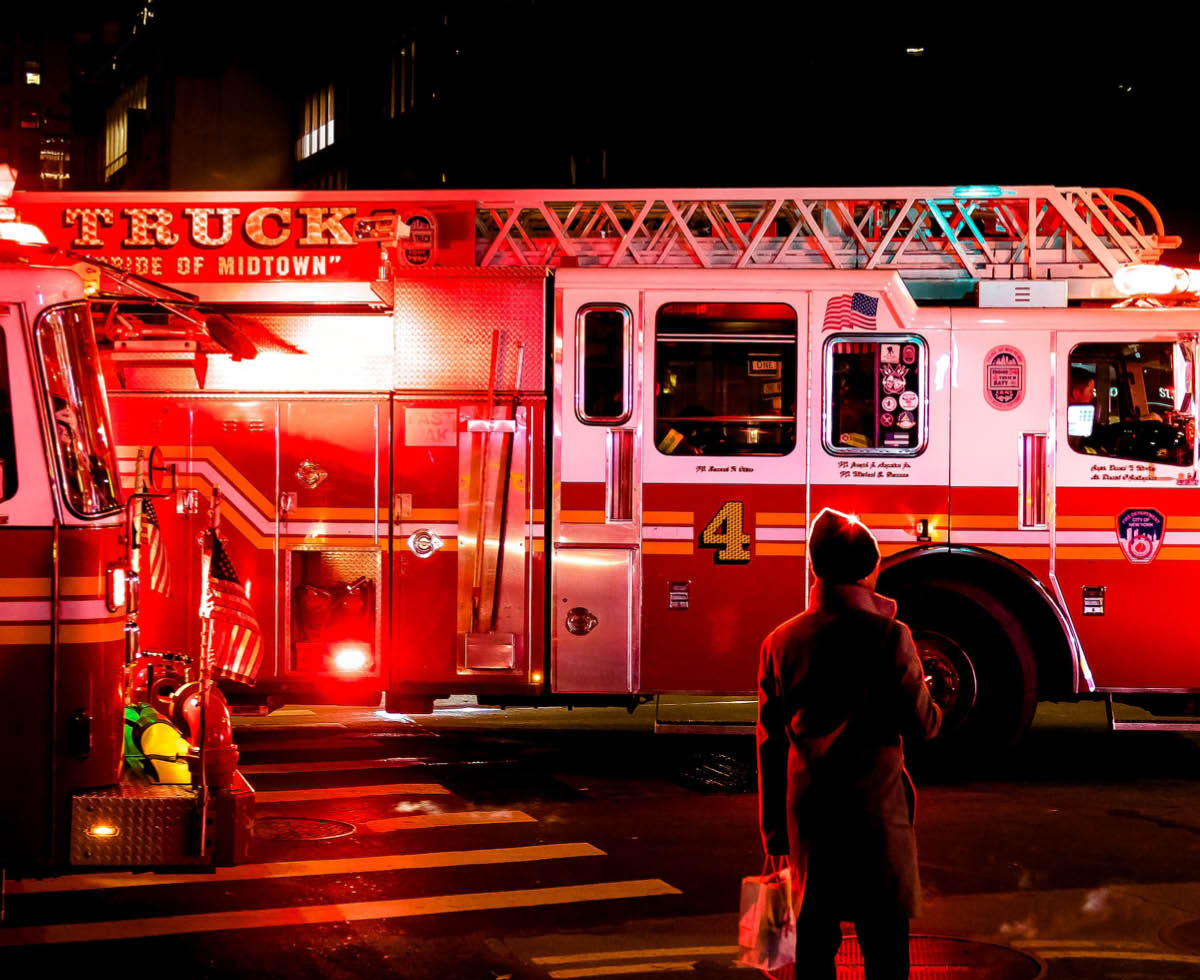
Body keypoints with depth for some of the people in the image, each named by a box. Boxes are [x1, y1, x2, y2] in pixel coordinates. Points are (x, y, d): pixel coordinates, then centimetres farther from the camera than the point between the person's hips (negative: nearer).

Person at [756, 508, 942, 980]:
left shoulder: (780, 642, 1)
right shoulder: (888, 636, -11)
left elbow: (771, 746, 5)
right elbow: (921, 724, -7)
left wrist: (774, 834, 12)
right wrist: (928, 698, 17)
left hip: (807, 817, 4)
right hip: (876, 816, -4)